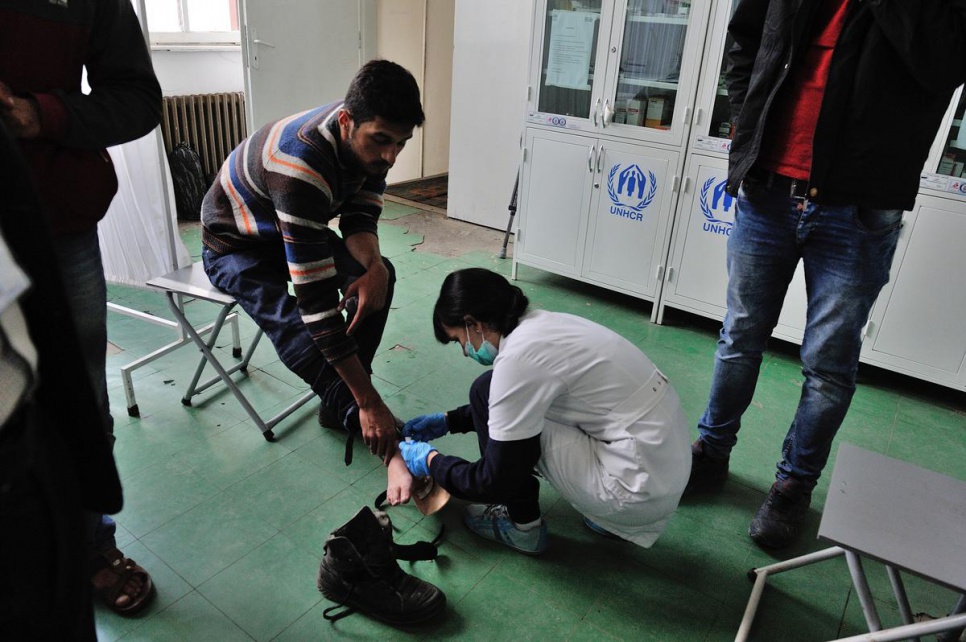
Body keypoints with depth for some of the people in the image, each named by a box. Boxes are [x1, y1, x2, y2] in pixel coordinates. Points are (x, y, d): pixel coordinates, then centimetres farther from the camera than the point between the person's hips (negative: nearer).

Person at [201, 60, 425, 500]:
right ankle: (372, 431, -24)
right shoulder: (302, 166, -42)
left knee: (380, 275, -12)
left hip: (297, 231, 7)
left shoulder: (367, 137, -19)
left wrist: (374, 265, -36)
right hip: (235, 246, -7)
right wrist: (370, 403, -42)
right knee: (298, 331, -31)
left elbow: (359, 216, -10)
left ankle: (337, 406, -1)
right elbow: (316, 297, -44)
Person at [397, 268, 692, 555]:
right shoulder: (541, 324, 6)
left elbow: (495, 481, -13)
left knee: (486, 393, -7)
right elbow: (508, 406, 26)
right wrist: (448, 421, 26)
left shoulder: (518, 357, -20)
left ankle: (523, 526, 11)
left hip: (641, 490, -9)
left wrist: (431, 461, 3)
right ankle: (604, 513, 21)